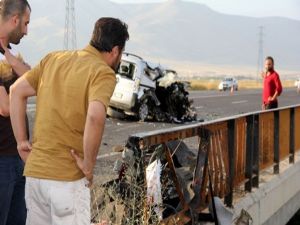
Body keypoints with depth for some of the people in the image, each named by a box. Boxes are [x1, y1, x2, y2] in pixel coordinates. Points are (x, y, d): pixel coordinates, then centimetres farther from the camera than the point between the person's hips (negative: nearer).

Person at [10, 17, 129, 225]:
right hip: (67, 177, -6)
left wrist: (21, 141, 9)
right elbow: (96, 116, -28)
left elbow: (17, 90, 7)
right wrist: (89, 165, -16)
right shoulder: (103, 73, -10)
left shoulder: (54, 58, 9)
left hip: (34, 171, 6)